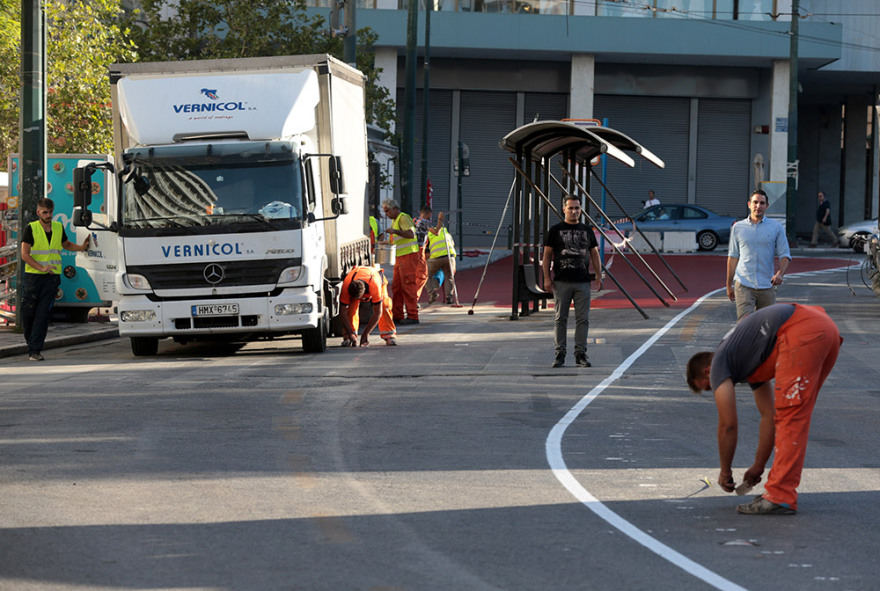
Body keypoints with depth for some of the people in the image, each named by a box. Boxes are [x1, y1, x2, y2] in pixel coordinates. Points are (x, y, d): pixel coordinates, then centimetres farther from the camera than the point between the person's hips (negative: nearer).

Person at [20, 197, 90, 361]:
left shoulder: (58, 228, 10)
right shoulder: (30, 229, -3)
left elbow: (66, 244, 30)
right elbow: (25, 254, -9)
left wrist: (81, 247, 11)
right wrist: (41, 267, -21)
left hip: (52, 276, 2)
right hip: (33, 276, -2)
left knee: (43, 314, -6)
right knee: (28, 312, 1)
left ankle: (35, 350, -7)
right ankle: (31, 342, 25)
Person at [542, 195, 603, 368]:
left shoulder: (587, 230, 14)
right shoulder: (556, 230, 5)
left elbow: (594, 254, 16)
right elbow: (547, 255, 4)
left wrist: (599, 276, 5)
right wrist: (547, 279, -5)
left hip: (582, 282, 2)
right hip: (561, 282, -2)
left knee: (583, 319, 0)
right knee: (561, 318, -1)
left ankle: (580, 354, 5)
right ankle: (560, 354, 3)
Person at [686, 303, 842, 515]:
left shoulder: (719, 364, 11)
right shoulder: (748, 363, 33)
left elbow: (727, 425, 10)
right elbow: (768, 417, 36)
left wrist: (725, 471, 23)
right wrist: (758, 467, 40)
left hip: (802, 333, -9)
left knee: (790, 417, -7)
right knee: (796, 416, 17)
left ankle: (780, 497, -9)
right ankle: (782, 485, 21)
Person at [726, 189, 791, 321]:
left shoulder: (776, 227, 6)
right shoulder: (738, 227, 8)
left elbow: (785, 255, 4)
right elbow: (733, 256, 13)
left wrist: (780, 273, -16)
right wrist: (729, 284, 14)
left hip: (767, 286, 1)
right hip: (743, 285, -1)